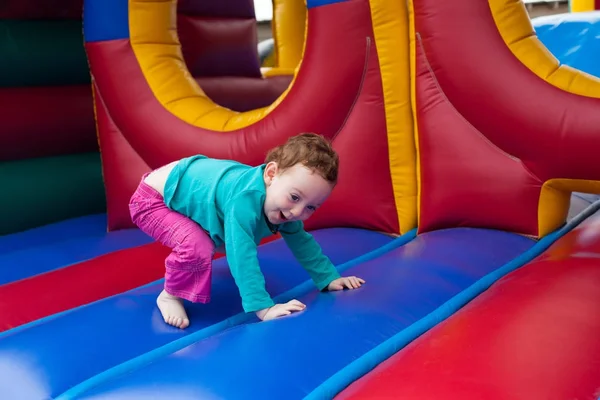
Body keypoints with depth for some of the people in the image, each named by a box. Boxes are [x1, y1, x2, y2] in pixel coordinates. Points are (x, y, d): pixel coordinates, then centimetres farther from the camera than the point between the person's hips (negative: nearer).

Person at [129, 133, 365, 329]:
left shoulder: (282, 206, -12)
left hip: (194, 188, 9)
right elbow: (242, 256, -46)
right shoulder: (245, 200, -43)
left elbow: (301, 242, 1)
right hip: (155, 198, -8)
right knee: (198, 248, -31)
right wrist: (263, 308, -47)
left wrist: (328, 279, 1)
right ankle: (170, 295, -2)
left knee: (231, 240, 21)